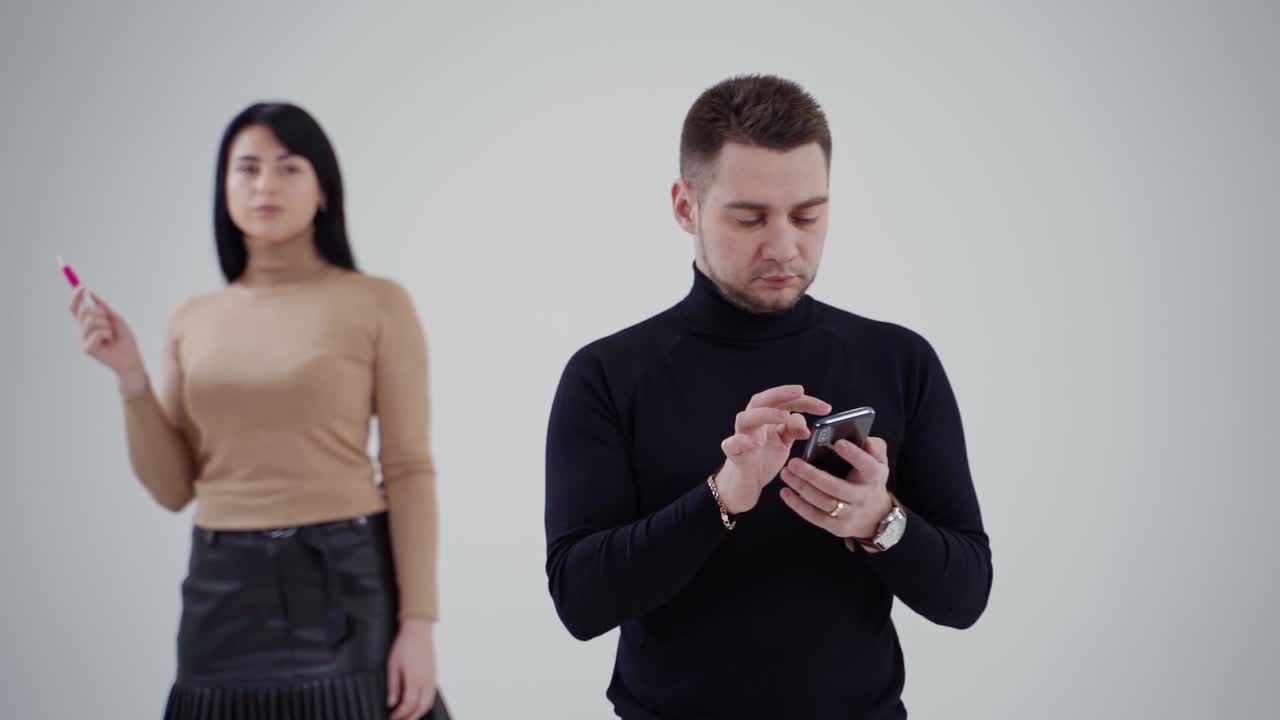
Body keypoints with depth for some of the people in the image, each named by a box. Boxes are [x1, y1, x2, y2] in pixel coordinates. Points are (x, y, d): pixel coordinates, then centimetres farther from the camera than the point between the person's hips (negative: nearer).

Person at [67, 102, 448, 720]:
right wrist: (130, 375, -3)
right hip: (225, 590, 3)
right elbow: (174, 489, 9)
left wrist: (417, 623, -12)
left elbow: (409, 471, -5)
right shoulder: (192, 320, 9)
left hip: (346, 581, -3)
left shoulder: (377, 303, -2)